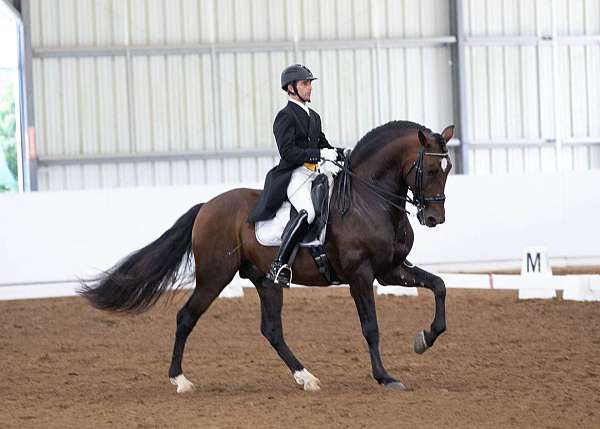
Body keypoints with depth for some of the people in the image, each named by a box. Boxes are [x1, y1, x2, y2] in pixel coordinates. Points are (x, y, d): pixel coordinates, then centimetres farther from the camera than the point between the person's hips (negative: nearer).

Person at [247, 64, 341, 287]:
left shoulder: (314, 116, 22)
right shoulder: (285, 116, -5)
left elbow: (323, 145, 28)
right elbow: (288, 152, -15)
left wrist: (342, 153, 8)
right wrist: (320, 154, -19)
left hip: (314, 174, 9)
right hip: (294, 175, -9)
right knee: (307, 211, -34)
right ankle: (278, 266, -33)